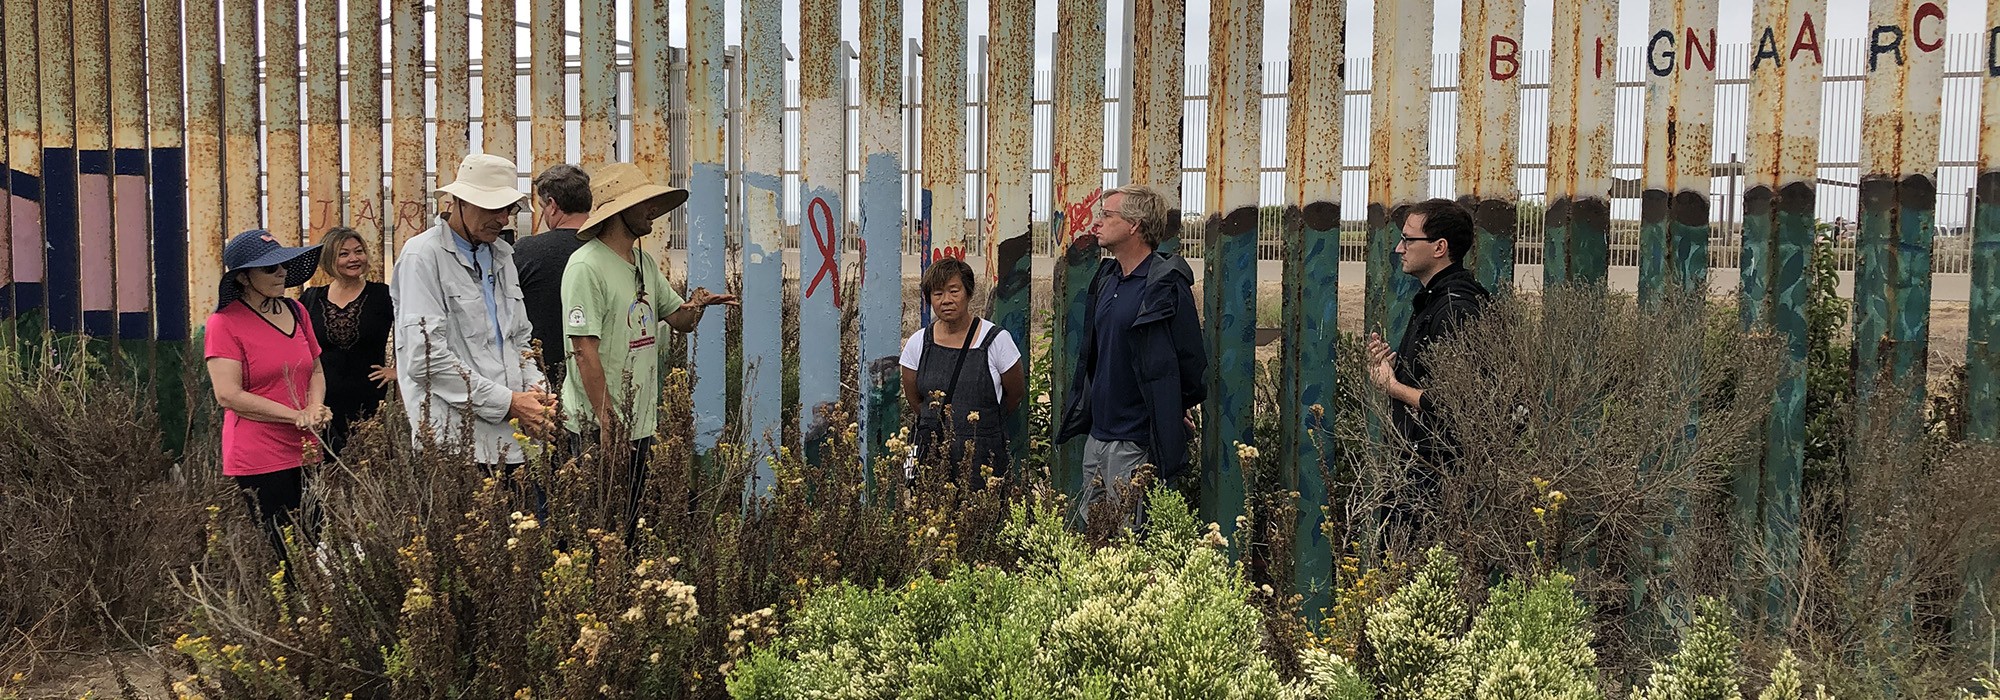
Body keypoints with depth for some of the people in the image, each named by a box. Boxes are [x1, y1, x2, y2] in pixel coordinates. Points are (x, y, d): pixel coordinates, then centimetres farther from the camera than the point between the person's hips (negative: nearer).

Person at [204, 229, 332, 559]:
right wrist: (296, 416, -14)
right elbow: (228, 396, -14)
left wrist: (315, 408, 0)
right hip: (259, 463, -6)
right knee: (285, 560, -5)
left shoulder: (296, 311, 12)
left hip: (305, 455, 6)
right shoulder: (224, 323, -7)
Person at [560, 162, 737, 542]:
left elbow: (680, 321, 17)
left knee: (629, 525, 16)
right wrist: (608, 424, -20)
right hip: (597, 427, -8)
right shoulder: (586, 266, -15)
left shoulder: (646, 263, 11)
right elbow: (585, 351, -19)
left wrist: (697, 303, -8)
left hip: (640, 424, 8)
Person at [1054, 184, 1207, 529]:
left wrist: (1177, 415, 0)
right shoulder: (1106, 278, 12)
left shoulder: (1166, 285, -14)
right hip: (1096, 434, 8)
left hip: (1136, 442, -8)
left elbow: (1192, 359, -11)